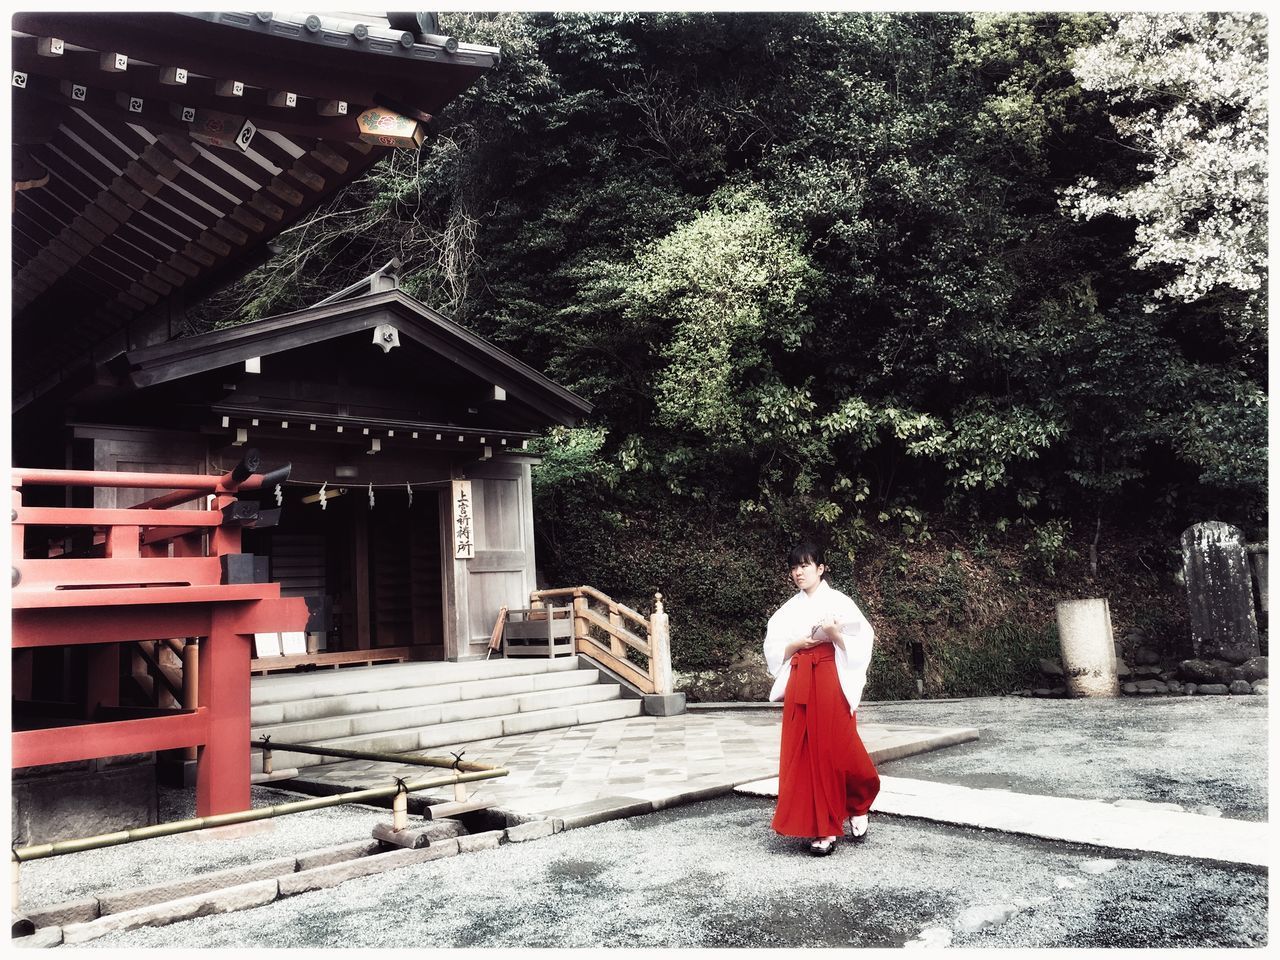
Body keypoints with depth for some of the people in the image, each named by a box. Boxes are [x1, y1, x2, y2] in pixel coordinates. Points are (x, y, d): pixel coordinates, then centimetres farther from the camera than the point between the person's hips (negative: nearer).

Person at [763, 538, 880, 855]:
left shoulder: (838, 601, 2)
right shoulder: (788, 610, 14)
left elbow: (861, 642, -3)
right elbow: (773, 649, 10)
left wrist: (835, 633, -20)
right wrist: (797, 644, -7)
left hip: (830, 680, -4)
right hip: (799, 683, 4)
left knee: (836, 748, -5)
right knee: (805, 752, 0)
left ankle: (857, 806, 24)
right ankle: (823, 828, 7)